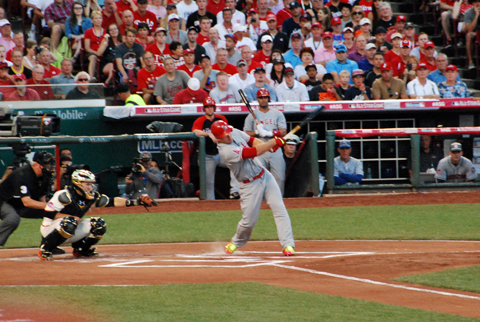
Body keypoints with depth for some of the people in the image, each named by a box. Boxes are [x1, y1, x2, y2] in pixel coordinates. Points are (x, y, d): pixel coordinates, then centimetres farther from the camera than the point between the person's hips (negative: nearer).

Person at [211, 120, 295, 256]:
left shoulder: (236, 133, -3)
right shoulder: (226, 151, -26)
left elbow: (252, 141, 9)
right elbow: (254, 152, -28)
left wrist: (268, 146, -12)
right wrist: (274, 142, -22)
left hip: (264, 175, 6)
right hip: (250, 185, -6)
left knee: (279, 208, -6)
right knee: (249, 221, 1)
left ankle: (288, 245, -9)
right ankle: (236, 242, 32)